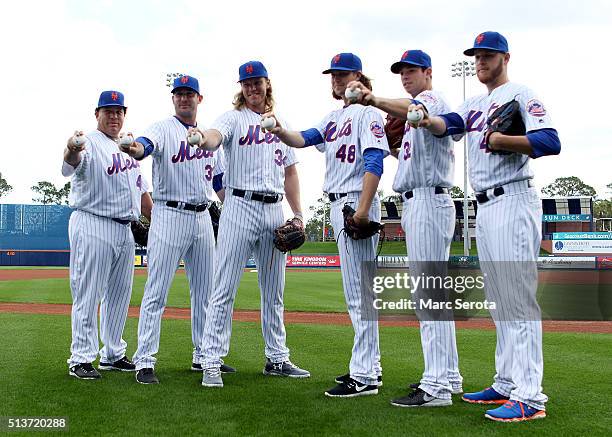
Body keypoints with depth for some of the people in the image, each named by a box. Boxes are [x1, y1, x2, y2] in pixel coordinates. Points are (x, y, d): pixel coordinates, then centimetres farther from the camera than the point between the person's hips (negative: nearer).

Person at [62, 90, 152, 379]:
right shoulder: (90, 143, -4)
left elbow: (142, 192, 22)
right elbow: (72, 164, -29)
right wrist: (72, 149, -52)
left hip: (125, 230, 8)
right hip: (93, 226, -8)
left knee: (119, 295, 13)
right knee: (88, 295, -5)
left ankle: (112, 355, 24)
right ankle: (80, 359, 2)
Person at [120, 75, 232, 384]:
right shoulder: (163, 128, -3)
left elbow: (218, 178, 21)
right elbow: (147, 144, -27)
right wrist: (135, 149, -51)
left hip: (203, 217, 6)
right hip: (169, 216, -6)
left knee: (205, 290, 11)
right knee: (157, 291, -6)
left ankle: (203, 356, 23)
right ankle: (145, 361, 1)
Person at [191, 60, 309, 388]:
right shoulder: (234, 118, 3)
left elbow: (290, 172, 18)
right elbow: (215, 137, -21)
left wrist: (298, 215, 10)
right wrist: (202, 138, -46)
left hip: (274, 210, 5)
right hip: (241, 207, -5)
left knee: (274, 292, 12)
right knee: (225, 289, -6)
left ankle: (277, 359, 23)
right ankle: (211, 362, 0)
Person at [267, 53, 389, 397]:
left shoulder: (367, 112, -6)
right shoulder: (335, 117, 20)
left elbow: (374, 162, -17)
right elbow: (304, 139, 9)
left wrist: (363, 210, -25)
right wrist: (280, 131, -12)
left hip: (356, 202, -10)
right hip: (338, 204, 10)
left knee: (360, 292, -8)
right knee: (360, 291, 13)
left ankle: (364, 377, -4)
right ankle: (370, 367, 23)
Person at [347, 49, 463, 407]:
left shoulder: (433, 98, -5)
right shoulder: (420, 106, 27)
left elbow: (412, 111, -32)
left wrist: (374, 101, -48)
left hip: (429, 200, -11)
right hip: (418, 203, 11)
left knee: (428, 292, -14)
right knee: (432, 290, 13)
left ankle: (436, 387, -13)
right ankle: (448, 376, 21)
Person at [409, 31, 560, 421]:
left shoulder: (520, 95, -2)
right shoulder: (475, 104, 22)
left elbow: (551, 142, -15)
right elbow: (448, 124, 2)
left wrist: (497, 140, -18)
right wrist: (427, 120, -18)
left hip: (514, 202, -9)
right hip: (485, 207, 9)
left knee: (519, 297, -12)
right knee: (499, 301, 11)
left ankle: (530, 396, -10)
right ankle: (508, 384, 19)